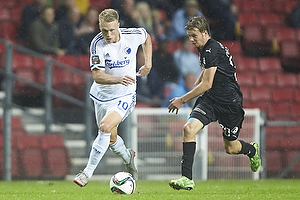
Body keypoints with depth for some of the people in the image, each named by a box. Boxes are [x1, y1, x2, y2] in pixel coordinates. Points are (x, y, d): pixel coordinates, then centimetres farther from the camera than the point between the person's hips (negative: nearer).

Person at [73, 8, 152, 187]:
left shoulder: (133, 35, -15)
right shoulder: (98, 44, -19)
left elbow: (147, 37, 12)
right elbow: (97, 76, -25)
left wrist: (148, 64, 5)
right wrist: (119, 79, -42)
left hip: (125, 95, -2)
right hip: (101, 96, 2)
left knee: (105, 127, -24)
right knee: (111, 139, 15)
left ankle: (88, 172, -17)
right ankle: (128, 157, 49)